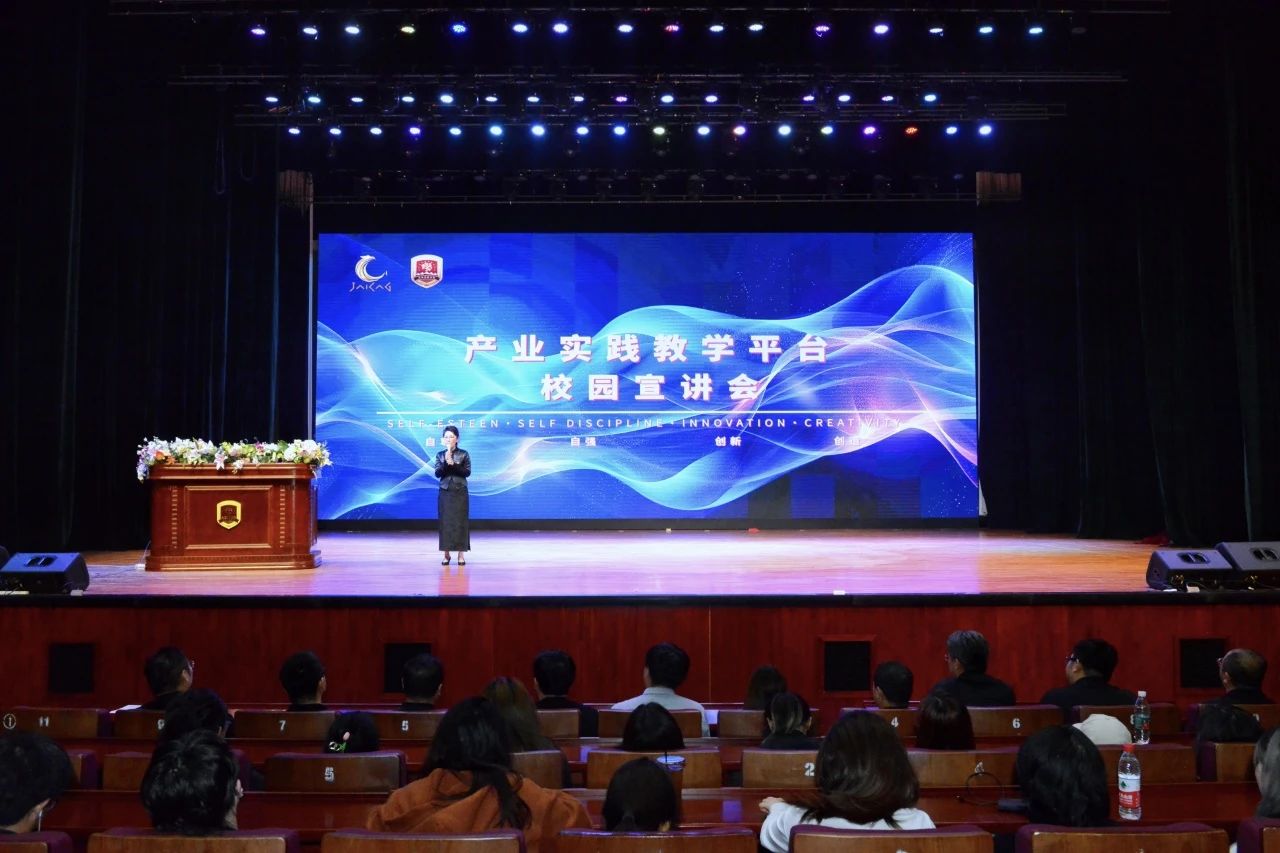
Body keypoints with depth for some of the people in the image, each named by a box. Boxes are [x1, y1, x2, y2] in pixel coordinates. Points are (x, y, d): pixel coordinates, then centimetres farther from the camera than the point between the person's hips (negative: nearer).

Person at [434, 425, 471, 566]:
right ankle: (446, 554, 7)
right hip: (445, 492, 2)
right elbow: (437, 473, -4)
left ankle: (461, 554, 2)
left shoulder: (464, 454, 1)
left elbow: (467, 472, -6)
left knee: (460, 522, -2)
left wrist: (453, 465, -16)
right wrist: (446, 463, -18)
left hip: (460, 492, -1)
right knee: (445, 522, 1)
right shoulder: (440, 455, 6)